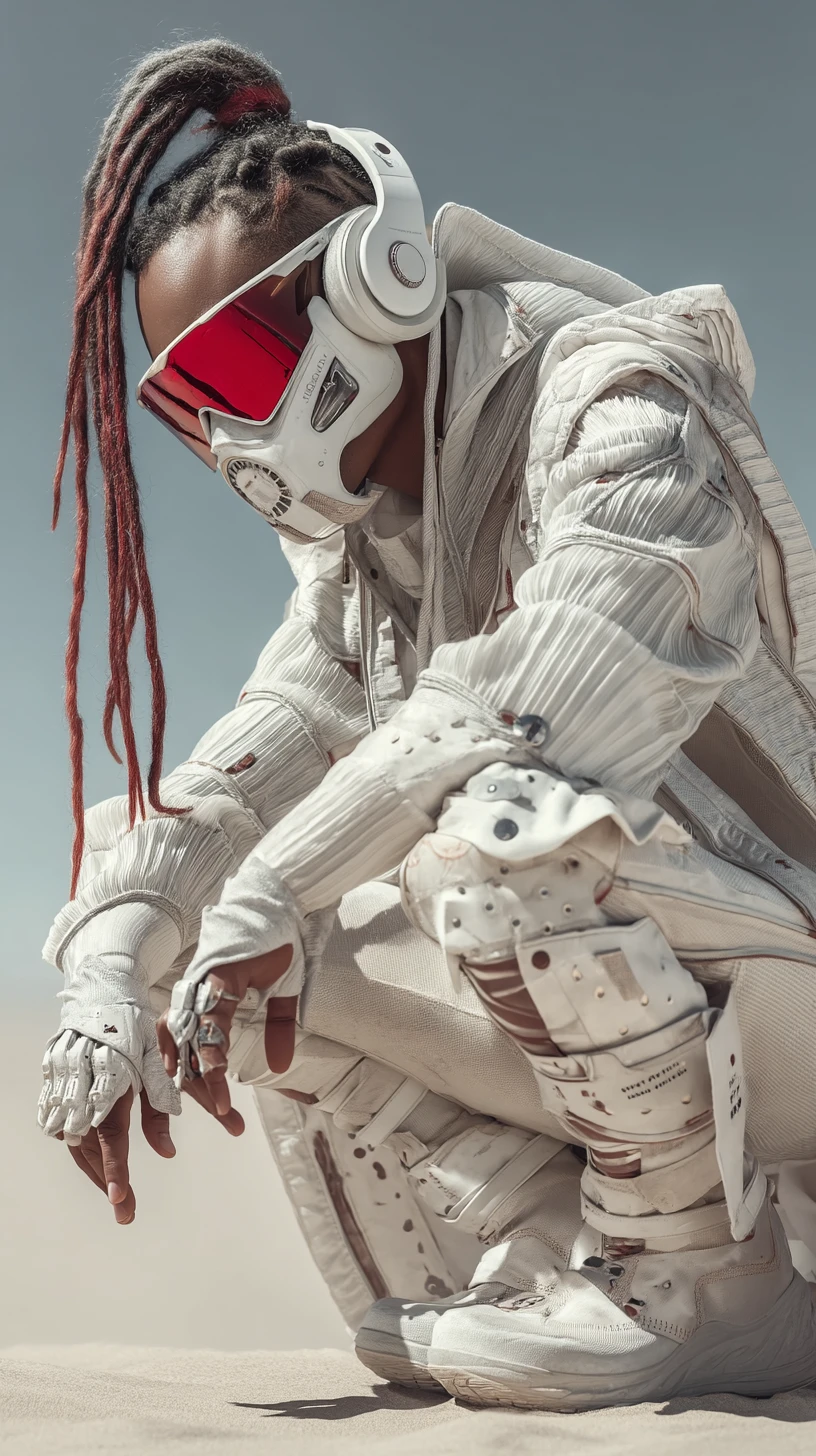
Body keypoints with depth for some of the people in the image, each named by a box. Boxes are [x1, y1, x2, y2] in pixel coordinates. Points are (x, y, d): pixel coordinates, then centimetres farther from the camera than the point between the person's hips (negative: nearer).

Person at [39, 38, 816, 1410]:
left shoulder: (619, 401, -15)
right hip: (638, 1027, 8)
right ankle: (560, 1282, -1)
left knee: (504, 822, -34)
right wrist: (109, 977, -16)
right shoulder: (354, 561, 10)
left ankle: (704, 1283, -16)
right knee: (254, 970, 1)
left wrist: (272, 888, -29)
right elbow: (240, 774, 1)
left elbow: (536, 712, -32)